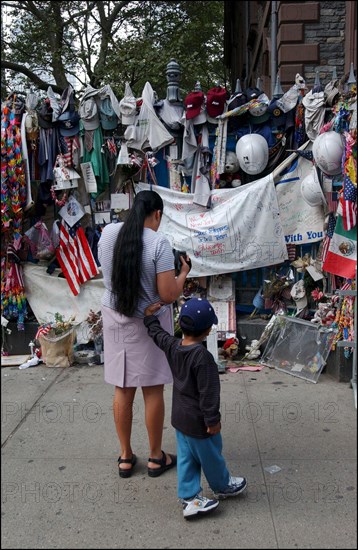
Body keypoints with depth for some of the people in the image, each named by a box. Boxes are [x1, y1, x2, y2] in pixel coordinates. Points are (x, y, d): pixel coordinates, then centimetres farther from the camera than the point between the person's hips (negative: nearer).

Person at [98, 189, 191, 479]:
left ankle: (125, 457, 27)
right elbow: (169, 295, -17)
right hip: (149, 323, -4)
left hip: (114, 318, 5)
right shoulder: (158, 241, -17)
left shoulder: (108, 233, -2)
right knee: (153, 390, 9)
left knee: (122, 389, 13)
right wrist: (183, 272, 1)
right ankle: (156, 457, 24)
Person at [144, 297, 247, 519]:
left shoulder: (172, 346, -5)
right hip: (199, 421, -7)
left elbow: (157, 333, 16)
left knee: (186, 458, 16)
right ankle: (223, 486, 38)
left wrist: (150, 317, 32)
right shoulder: (203, 356, -28)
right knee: (211, 456, 16)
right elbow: (208, 392, -25)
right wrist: (213, 419, -17)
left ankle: (190, 498, 23)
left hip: (179, 417, 7)